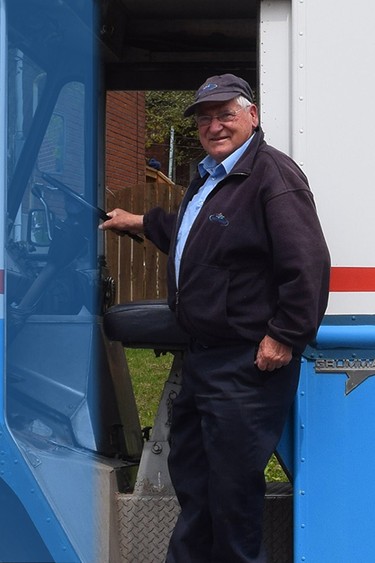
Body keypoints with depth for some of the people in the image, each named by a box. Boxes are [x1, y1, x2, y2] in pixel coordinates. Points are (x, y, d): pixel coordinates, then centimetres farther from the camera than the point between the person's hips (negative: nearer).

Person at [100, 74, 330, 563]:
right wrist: (141, 223, 42)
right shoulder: (208, 178, 17)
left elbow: (307, 263, -25)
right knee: (188, 468, 22)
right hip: (202, 354, 11)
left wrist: (285, 337, -23)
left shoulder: (272, 173, -17)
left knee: (231, 485, 0)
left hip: (246, 363, -11)